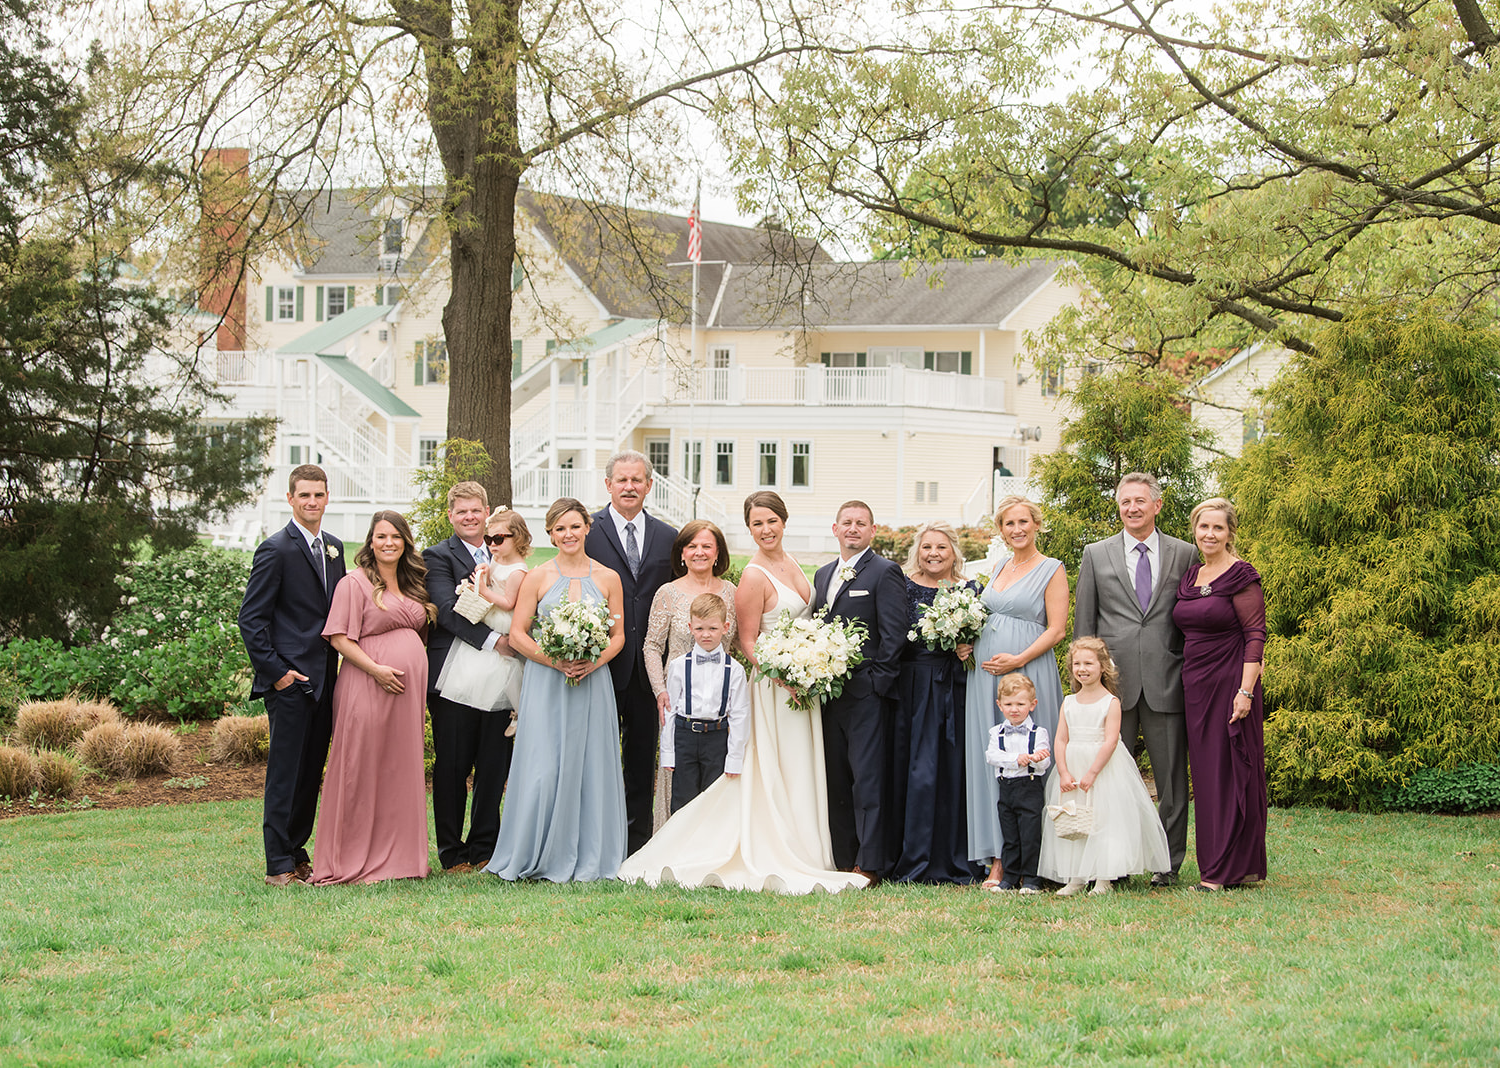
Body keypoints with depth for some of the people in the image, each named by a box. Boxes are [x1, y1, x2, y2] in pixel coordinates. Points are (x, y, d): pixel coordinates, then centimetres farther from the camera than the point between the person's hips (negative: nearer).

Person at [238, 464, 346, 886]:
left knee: (311, 772, 10)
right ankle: (279, 865, 0)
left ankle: (297, 854, 19)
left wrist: (335, 665, 10)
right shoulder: (276, 550, -9)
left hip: (324, 677, 7)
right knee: (285, 772, -4)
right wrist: (275, 671, -14)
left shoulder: (334, 548, 14)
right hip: (290, 678, -7)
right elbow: (251, 618, -10)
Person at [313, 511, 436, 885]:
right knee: (363, 770, -4)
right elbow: (339, 638, -9)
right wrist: (376, 669, -19)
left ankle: (397, 854, 16)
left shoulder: (410, 584, 18)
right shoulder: (355, 583, -4)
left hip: (409, 687, 7)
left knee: (403, 769, 9)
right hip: (368, 686, -7)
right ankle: (356, 862, 1)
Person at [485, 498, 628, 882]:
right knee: (543, 768, -6)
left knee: (588, 767, 1)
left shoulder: (608, 578, 7)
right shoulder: (538, 578, 2)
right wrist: (555, 661, -14)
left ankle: (586, 857, 9)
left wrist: (593, 662, -11)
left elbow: (618, 635, 8)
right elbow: (518, 634, 0)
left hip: (592, 683, 2)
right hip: (545, 683, -2)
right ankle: (540, 856, 3)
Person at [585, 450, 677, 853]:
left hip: (649, 665, 3)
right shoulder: (586, 532, 0)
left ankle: (639, 843, 15)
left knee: (643, 756, 8)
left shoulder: (668, 538, 10)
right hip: (602, 664, -3)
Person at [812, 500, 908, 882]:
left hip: (866, 693, -7)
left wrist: (876, 683, -13)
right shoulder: (823, 575, 19)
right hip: (829, 693, 7)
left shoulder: (884, 573, -3)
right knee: (836, 780, 8)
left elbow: (893, 635, -8)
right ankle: (842, 861, 13)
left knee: (867, 778, -8)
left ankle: (869, 865, -8)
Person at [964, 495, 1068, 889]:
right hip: (985, 673, 6)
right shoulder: (999, 567, 17)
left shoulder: (1051, 570, -1)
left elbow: (1056, 629, -7)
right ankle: (998, 861, 3)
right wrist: (968, 646, 8)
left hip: (1028, 672, -6)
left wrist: (1018, 660, -17)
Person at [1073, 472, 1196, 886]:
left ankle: (1168, 863, 9)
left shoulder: (1184, 555, 8)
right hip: (1114, 682, 0)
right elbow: (1083, 622, 9)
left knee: (1172, 780, 1)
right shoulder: (1096, 555, 9)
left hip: (1167, 684, 0)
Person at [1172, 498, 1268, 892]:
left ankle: (1228, 869, -3)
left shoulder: (1241, 576, -9)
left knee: (1230, 772, -5)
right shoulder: (1191, 576, 13)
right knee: (1205, 773, 8)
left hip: (1229, 682, -7)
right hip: (1195, 683, 7)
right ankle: (1217, 866, 13)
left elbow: (1255, 635, -12)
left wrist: (1246, 691, -19)